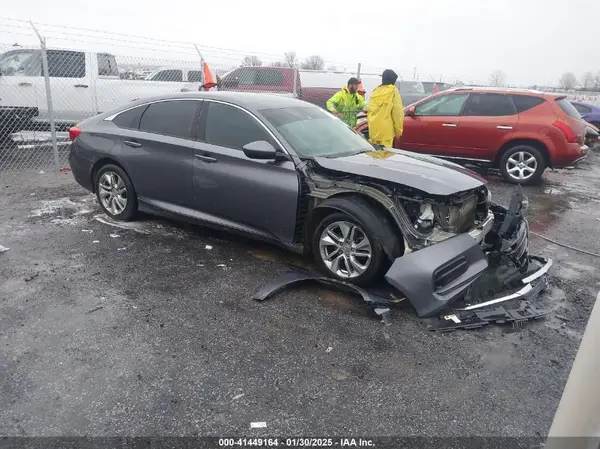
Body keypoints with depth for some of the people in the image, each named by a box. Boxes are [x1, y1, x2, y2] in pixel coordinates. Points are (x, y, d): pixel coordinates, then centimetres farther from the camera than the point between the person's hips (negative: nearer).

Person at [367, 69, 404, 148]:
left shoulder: (375, 91, 13)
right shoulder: (393, 91, -4)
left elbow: (369, 110, 17)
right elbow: (397, 112, -9)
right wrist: (399, 129, -3)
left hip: (374, 130, 6)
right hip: (386, 131, -6)